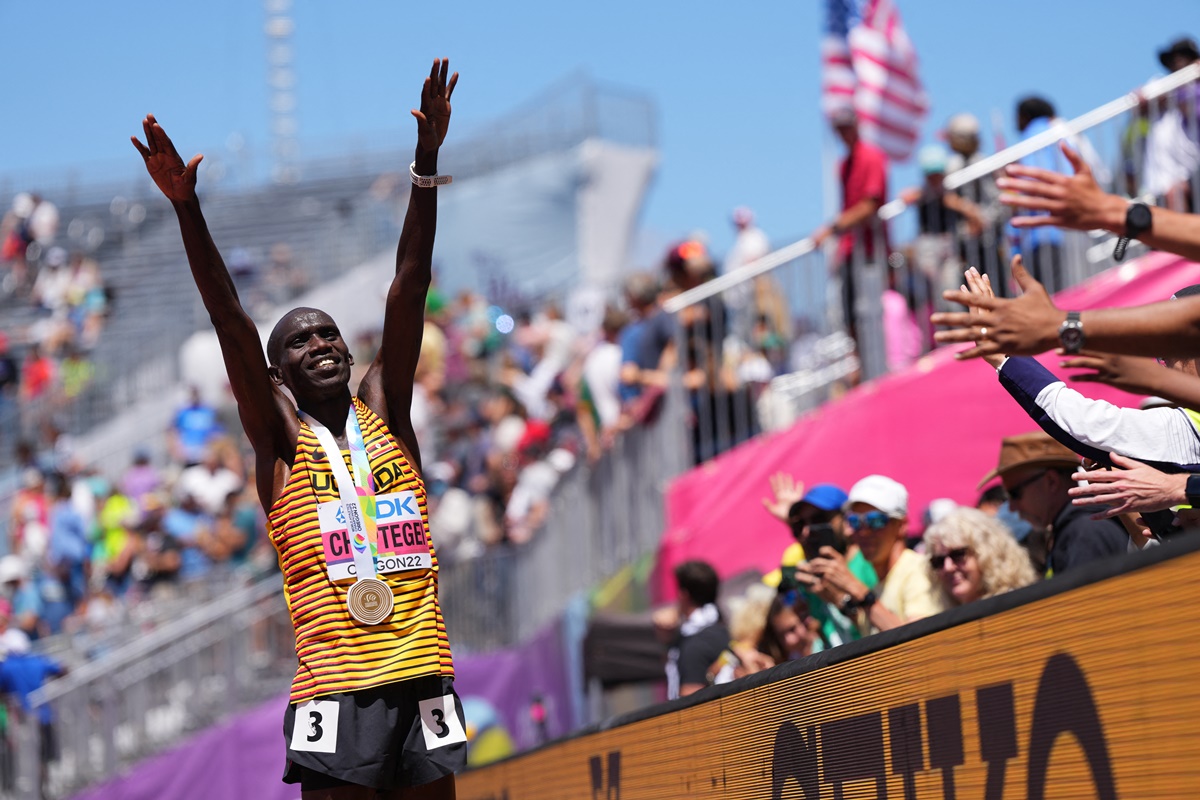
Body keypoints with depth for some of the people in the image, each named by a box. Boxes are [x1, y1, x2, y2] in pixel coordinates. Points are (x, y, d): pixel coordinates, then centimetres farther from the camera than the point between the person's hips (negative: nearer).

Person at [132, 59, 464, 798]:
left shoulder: (384, 414, 14)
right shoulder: (281, 439, 7)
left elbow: (409, 292, 6)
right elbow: (233, 324, -4)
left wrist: (427, 162, -1)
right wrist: (186, 207, -15)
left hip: (423, 674, 3)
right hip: (336, 687, -3)